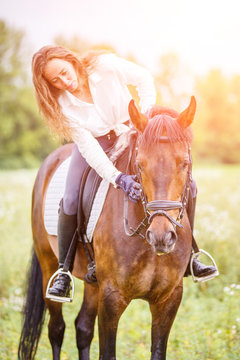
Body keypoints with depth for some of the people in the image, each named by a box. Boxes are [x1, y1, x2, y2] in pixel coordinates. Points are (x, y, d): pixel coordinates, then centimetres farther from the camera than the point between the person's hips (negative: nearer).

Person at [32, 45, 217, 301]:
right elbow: (87, 146, -30)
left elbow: (144, 79, -7)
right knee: (71, 200, -20)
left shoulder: (106, 66, -25)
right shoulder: (62, 104, -23)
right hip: (95, 142, -1)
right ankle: (64, 270, -1)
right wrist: (117, 177, -42)